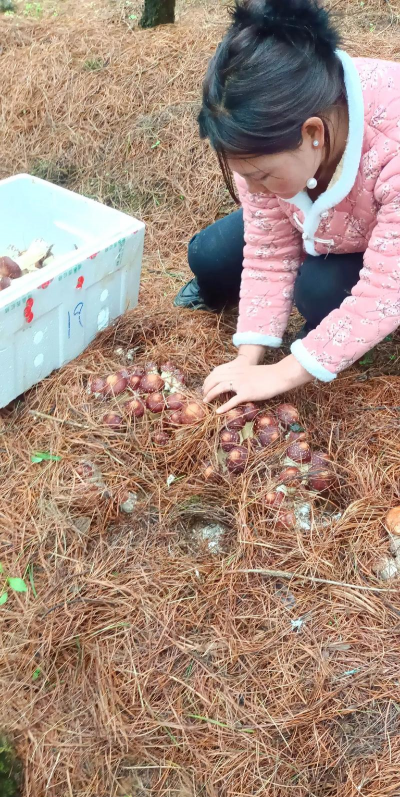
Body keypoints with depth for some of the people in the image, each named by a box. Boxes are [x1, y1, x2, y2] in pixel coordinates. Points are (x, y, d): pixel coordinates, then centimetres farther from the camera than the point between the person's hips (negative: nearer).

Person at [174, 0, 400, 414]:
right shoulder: (269, 134, -28)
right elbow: (269, 250, -19)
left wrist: (283, 375, -36)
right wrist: (249, 358, -23)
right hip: (327, 225, 5)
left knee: (321, 289, -30)